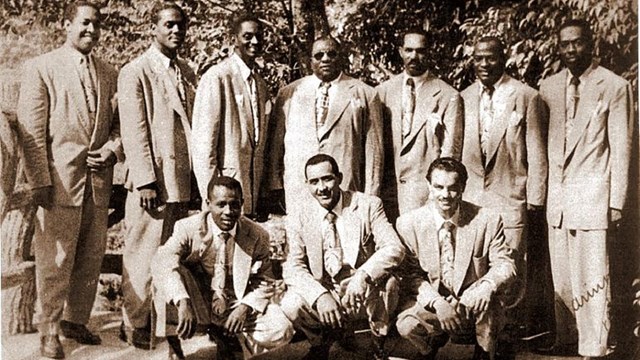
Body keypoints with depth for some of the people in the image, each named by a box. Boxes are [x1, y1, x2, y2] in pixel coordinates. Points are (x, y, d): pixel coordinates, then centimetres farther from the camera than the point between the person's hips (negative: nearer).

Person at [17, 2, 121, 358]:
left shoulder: (110, 74, 12)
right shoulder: (41, 68, -1)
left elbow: (120, 123, 16)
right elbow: (32, 130, -5)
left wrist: (113, 149, -5)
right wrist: (40, 181, -11)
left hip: (99, 181, 5)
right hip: (60, 180, -4)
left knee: (92, 258, 11)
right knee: (56, 260, 1)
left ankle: (76, 320, 28)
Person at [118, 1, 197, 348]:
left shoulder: (187, 72, 15)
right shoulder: (135, 71, -4)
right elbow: (134, 131, -10)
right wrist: (145, 180, -15)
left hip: (183, 179, 6)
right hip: (153, 180, -6)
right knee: (143, 254, 1)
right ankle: (134, 323, 14)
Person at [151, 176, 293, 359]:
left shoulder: (257, 236, -6)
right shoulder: (188, 228, -13)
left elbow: (264, 280, 2)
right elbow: (162, 262, -30)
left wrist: (245, 307, -18)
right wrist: (183, 303, -45)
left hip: (236, 304, 2)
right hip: (197, 304, -1)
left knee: (281, 331, -22)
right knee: (173, 274, -32)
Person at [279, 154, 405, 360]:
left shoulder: (368, 206, -7)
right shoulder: (300, 221, -2)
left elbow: (394, 248, -17)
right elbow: (293, 268, -10)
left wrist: (363, 276, -36)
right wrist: (320, 295, -30)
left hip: (365, 295, -1)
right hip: (322, 294, 1)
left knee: (387, 281, -32)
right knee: (290, 305, -27)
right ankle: (321, 343, 7)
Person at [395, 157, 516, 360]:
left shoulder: (488, 220, -7)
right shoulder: (408, 223, -7)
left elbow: (505, 265, -6)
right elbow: (411, 274, -6)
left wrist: (487, 286, -30)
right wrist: (437, 302, -25)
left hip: (474, 305, 0)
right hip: (429, 303, 1)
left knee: (487, 298, -34)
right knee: (406, 325, -30)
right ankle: (435, 340, 10)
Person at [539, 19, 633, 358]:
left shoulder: (615, 87, -2)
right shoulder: (548, 87, 10)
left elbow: (621, 148, -2)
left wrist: (617, 202, -6)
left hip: (592, 193, -4)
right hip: (555, 193, 4)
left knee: (591, 276, -3)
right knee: (561, 274, 10)